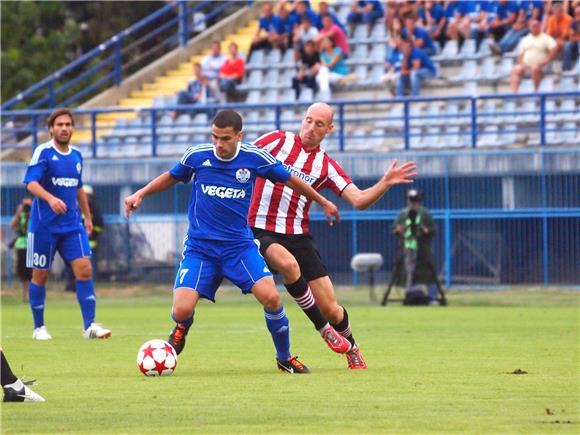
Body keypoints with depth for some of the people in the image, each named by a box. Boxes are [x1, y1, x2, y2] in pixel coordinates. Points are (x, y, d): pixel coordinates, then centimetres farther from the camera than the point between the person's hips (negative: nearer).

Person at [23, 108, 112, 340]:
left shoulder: (76, 155, 11)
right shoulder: (43, 152, -8)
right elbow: (31, 183, -20)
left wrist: (87, 216, 24)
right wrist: (50, 198, -37)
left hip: (72, 225, 5)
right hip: (44, 225, -5)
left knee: (85, 270, -9)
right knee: (40, 276, 4)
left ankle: (90, 325, -9)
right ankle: (39, 328, 16)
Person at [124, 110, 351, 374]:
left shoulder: (254, 158, -6)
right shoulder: (197, 156, -6)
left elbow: (289, 180, 10)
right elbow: (171, 177, 16)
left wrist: (323, 202, 20)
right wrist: (141, 194, 6)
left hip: (239, 245, 0)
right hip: (199, 246, 0)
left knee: (271, 297, -20)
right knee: (182, 310, -18)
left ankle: (285, 359, 5)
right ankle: (182, 328, 23)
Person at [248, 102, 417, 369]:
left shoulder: (326, 166, 6)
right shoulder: (277, 140, 1)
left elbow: (359, 201, 0)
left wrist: (385, 183, -16)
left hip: (299, 237, 3)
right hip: (262, 233, -3)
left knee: (331, 309, -2)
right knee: (288, 264, -38)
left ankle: (351, 347, 30)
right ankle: (322, 328, -19)